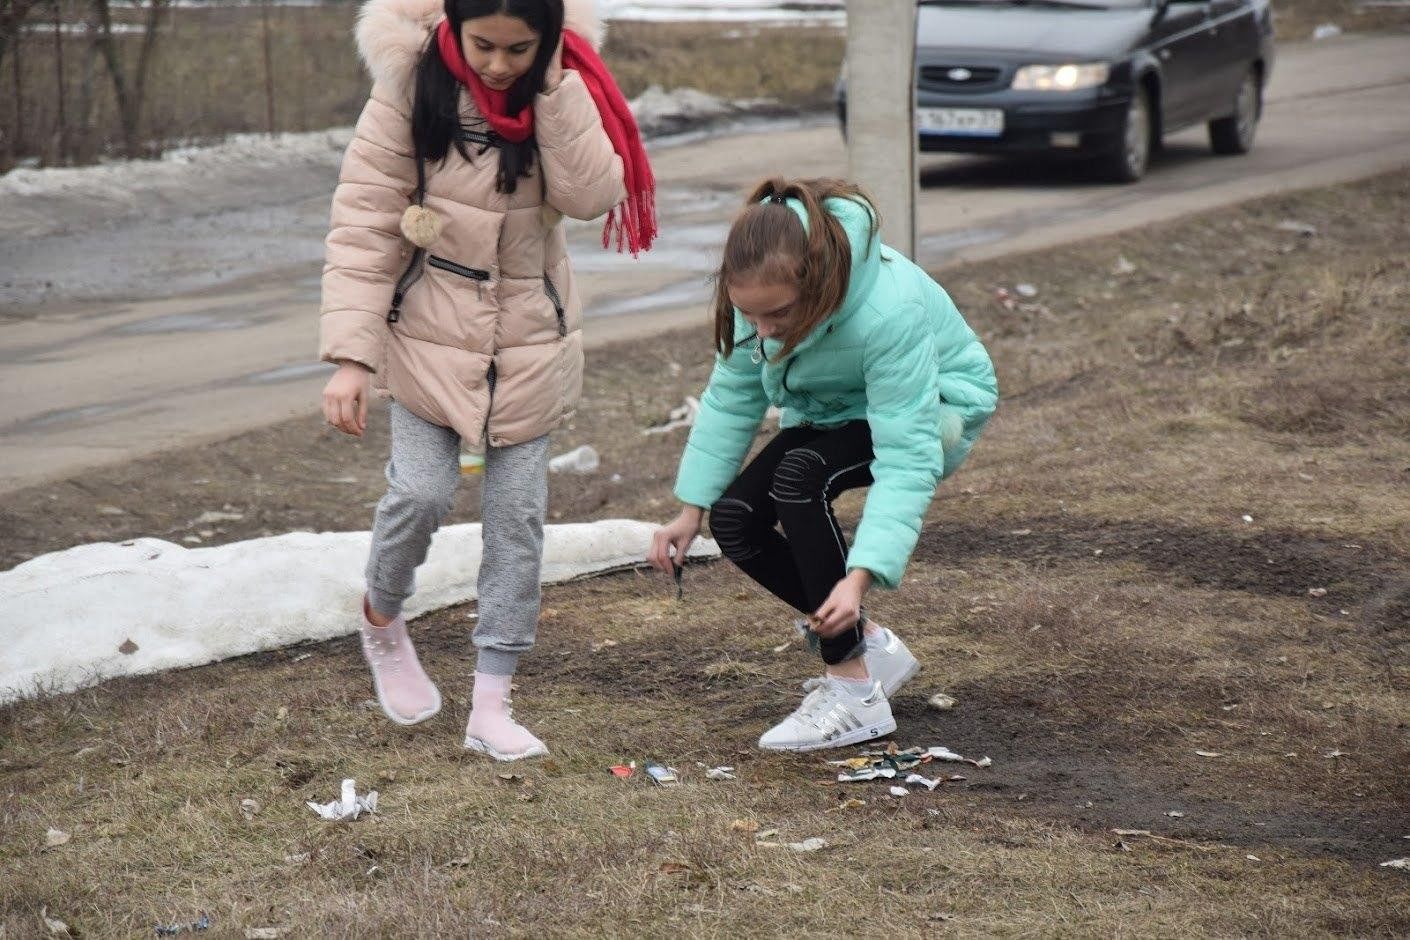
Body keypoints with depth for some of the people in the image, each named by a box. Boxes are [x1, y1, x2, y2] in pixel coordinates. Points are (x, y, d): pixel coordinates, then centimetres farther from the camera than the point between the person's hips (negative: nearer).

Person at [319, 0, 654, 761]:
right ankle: (381, 616, 20)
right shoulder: (412, 86, -15)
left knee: (518, 518, 1)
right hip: (430, 334, -2)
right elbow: (363, 223, -14)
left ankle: (491, 706, 10)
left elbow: (592, 196, -19)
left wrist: (553, 90, -25)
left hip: (530, 341, 2)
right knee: (421, 490, -13)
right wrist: (350, 355, -20)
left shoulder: (566, 88, -7)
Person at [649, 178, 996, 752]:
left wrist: (859, 579, -48)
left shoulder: (889, 312, -41)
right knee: (734, 518, -13)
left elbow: (907, 457, -41)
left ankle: (853, 693, -24)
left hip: (933, 409, -7)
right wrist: (691, 509, -11)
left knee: (801, 474, -33)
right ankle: (871, 646, 7)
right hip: (834, 412, 7)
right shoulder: (762, 291, -23)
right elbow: (733, 395, -9)